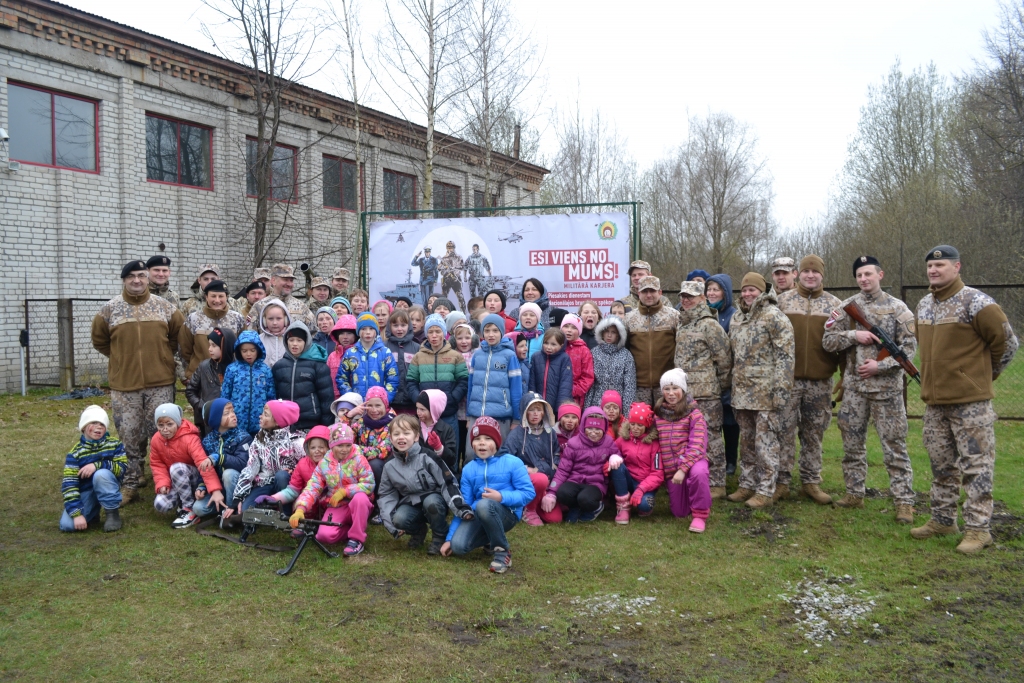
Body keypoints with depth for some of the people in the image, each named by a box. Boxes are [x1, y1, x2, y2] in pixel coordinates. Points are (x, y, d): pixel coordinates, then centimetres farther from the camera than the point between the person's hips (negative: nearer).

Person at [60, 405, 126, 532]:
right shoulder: (75, 453, -10)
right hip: (85, 492, 1)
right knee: (67, 524, -21)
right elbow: (69, 483, -16)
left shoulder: (114, 444, -7)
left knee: (101, 474, -33)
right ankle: (92, 514, 12)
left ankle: (113, 513, -16)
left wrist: (97, 465, -32)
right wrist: (77, 513, -25)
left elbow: (122, 467, -17)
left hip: (107, 489, -1)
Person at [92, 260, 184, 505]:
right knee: (129, 436, 5)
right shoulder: (110, 309, 2)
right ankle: (130, 485, 15)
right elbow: (99, 340, 14)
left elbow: (178, 335, 15)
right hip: (124, 384, 0)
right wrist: (121, 357, 12)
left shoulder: (165, 307, 3)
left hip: (161, 383, 0)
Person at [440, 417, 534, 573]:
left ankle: (502, 550, -14)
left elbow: (528, 493, -8)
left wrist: (502, 497, -24)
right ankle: (490, 538, 12)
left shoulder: (512, 463, -5)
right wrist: (449, 538, 3)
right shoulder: (469, 469, 7)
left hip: (507, 513, -4)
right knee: (458, 545, -23)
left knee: (483, 505, -38)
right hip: (478, 515, 5)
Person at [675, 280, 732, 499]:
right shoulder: (681, 324, 15)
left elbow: (724, 358, -9)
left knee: (710, 437, -3)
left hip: (705, 392, -8)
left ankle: (716, 484, 5)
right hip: (683, 392, 8)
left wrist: (721, 386, -2)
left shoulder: (709, 325, -9)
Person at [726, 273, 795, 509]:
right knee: (746, 441, 14)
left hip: (765, 392, -7)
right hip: (742, 392, 7)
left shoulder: (774, 317, -9)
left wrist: (781, 388, -19)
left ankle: (766, 490, 6)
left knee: (765, 442, -2)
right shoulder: (736, 319, 15)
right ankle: (747, 484, 24)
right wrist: (731, 387, 18)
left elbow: (785, 355, -14)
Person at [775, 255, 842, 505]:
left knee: (814, 433, 10)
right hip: (788, 378, -1)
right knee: (784, 431, 2)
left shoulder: (835, 304, 7)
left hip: (820, 381, 1)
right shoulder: (782, 300, 4)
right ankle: (781, 481, 11)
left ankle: (811, 481, 20)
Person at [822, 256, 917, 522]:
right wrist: (854, 335, -14)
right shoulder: (846, 307, 6)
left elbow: (909, 346, -4)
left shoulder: (897, 307, -1)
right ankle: (854, 493, 23)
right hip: (853, 386, 3)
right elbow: (827, 341, 3)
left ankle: (904, 500, 7)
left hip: (887, 386, -3)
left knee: (894, 445, 0)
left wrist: (880, 365, -15)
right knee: (852, 443, 10)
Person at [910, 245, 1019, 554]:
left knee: (976, 464, -1)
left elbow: (1007, 341, -6)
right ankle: (943, 519, 27)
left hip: (970, 400, -7)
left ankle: (978, 527, 7)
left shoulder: (975, 303, -12)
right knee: (942, 463, 15)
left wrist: (984, 374, 4)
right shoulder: (924, 305, 12)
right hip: (934, 400, 8)